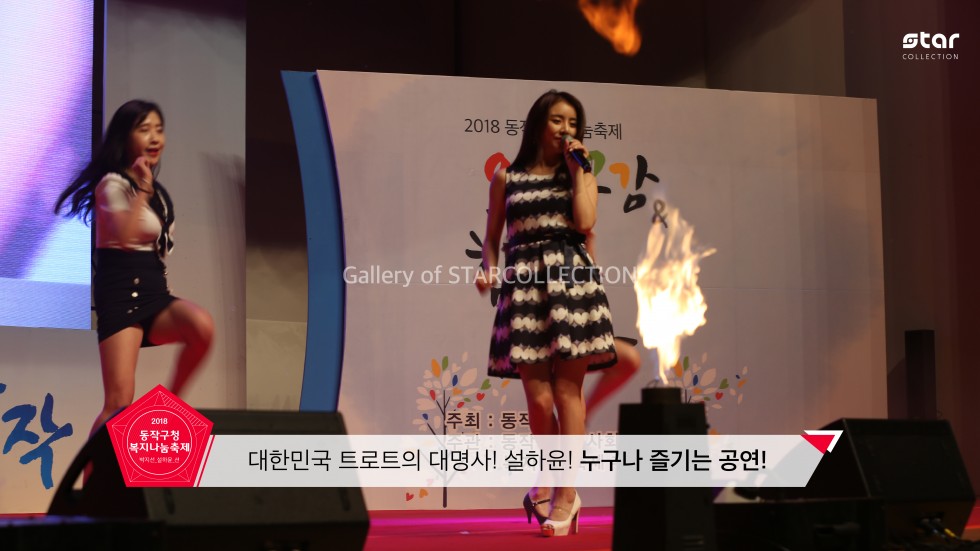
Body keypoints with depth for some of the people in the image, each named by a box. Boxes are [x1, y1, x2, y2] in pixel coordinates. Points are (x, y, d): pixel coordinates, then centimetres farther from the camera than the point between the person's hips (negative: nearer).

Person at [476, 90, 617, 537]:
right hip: (524, 285, 0)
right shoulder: (506, 177, 13)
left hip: (571, 281, 0)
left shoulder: (582, 174, 13)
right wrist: (488, 271, -4)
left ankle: (565, 493, -2)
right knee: (538, 396, -5)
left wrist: (576, 169, 0)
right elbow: (492, 237, 14)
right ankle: (546, 483, 16)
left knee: (567, 388, -5)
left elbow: (585, 223, -5)